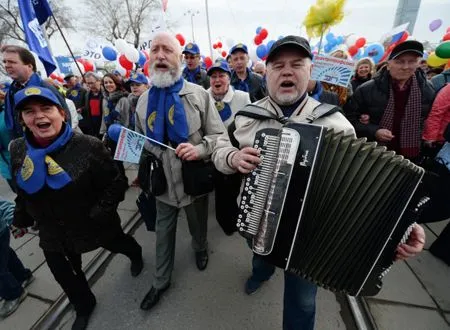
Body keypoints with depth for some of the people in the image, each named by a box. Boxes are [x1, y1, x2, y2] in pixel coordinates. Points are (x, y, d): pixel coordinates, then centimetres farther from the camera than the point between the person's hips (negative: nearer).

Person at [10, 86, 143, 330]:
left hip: (94, 225, -4)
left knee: (118, 244, 25)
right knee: (63, 272, 24)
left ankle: (136, 254, 63)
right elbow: (23, 191, 9)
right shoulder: (18, 150, -8)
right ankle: (83, 305, 55)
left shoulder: (88, 146, -26)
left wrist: (99, 214, -25)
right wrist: (21, 218, 16)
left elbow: (115, 184, -21)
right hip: (52, 232, 5)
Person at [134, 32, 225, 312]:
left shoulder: (199, 94, -9)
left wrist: (199, 149, -28)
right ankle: (161, 282, 41)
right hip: (163, 181, 3)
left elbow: (219, 134, -10)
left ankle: (201, 249, 58)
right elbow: (140, 141, 14)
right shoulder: (144, 100, 3)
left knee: (198, 226, 22)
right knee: (164, 232, 19)